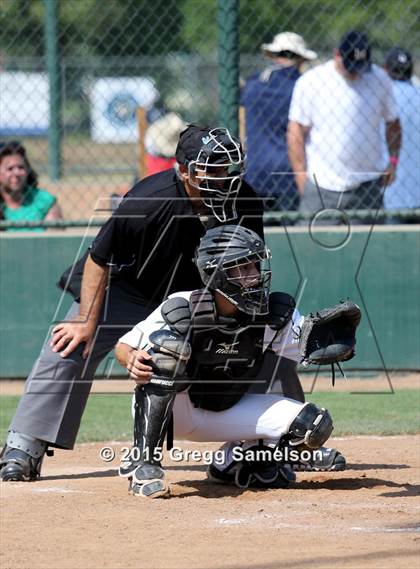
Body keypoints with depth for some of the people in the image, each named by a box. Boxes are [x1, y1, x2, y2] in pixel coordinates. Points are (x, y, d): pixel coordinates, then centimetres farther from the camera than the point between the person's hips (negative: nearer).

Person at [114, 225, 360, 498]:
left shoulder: (274, 316, -14)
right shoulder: (182, 310, -23)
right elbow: (123, 347, -15)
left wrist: (338, 335, -33)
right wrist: (133, 360, -38)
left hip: (226, 413, 4)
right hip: (166, 412, -4)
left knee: (315, 425, -13)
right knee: (168, 343, -34)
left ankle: (233, 462, 12)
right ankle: (143, 462, -29)